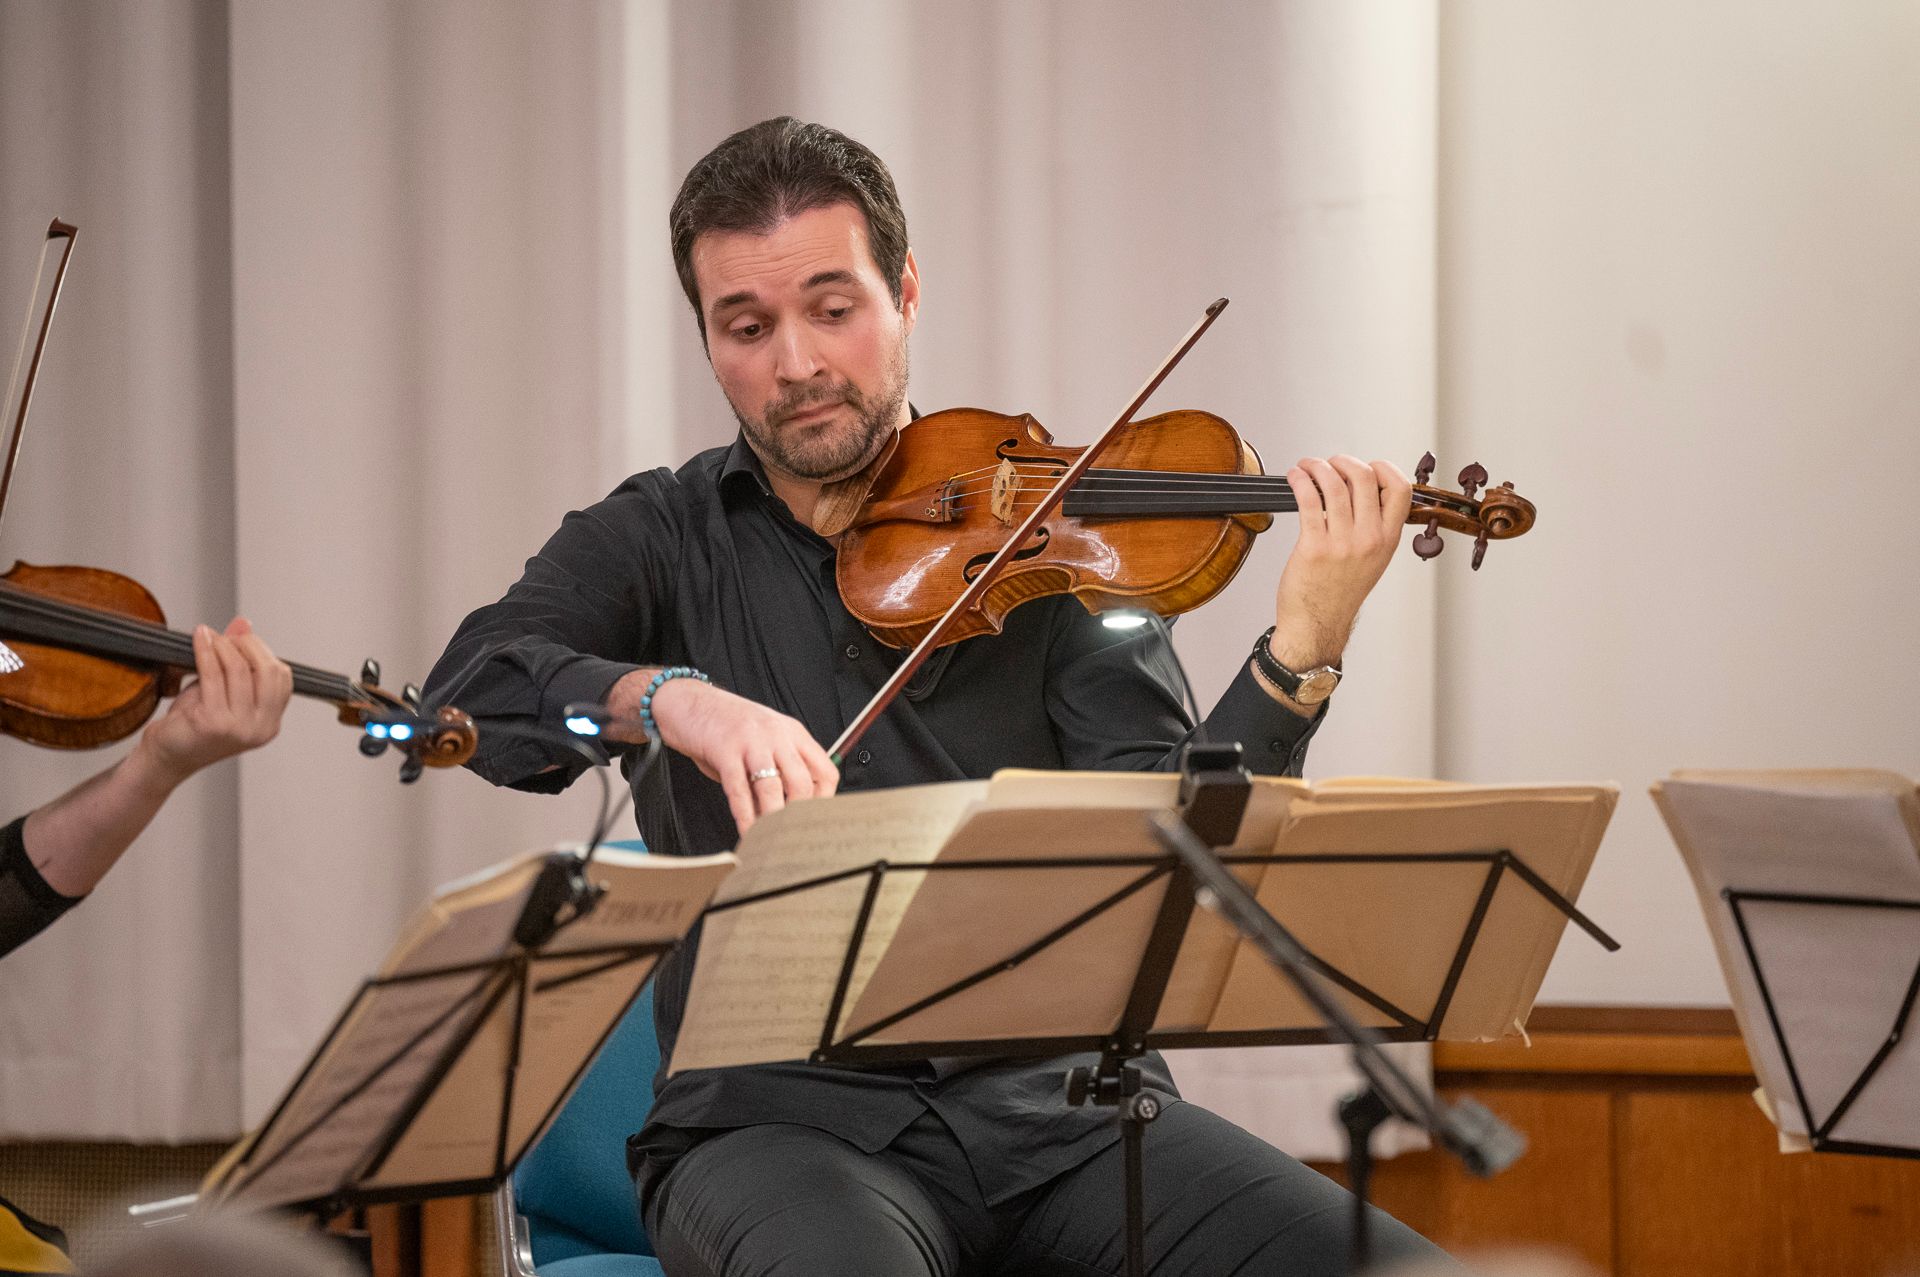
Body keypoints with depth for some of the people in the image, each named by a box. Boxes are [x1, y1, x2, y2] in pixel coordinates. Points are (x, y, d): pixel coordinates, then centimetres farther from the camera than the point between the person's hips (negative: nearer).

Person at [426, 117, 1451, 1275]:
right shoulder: (661, 541, 10)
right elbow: (471, 690, -9)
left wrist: (1303, 652, -19)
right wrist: (670, 696, -28)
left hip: (1056, 1102, 2)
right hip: (781, 1121, -1)